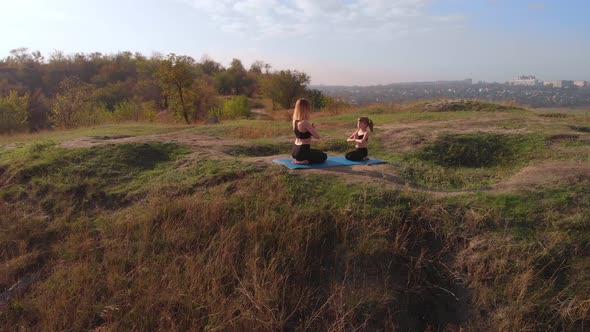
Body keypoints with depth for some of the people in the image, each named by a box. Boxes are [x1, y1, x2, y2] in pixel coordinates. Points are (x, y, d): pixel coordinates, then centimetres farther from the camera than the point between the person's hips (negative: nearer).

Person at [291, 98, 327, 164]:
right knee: (323, 156, 15)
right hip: (302, 152, -9)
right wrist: (313, 128, 0)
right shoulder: (305, 122, -23)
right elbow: (317, 136, -17)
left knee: (319, 153, 33)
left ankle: (299, 159, 12)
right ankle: (301, 161, -4)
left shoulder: (294, 121, 3)